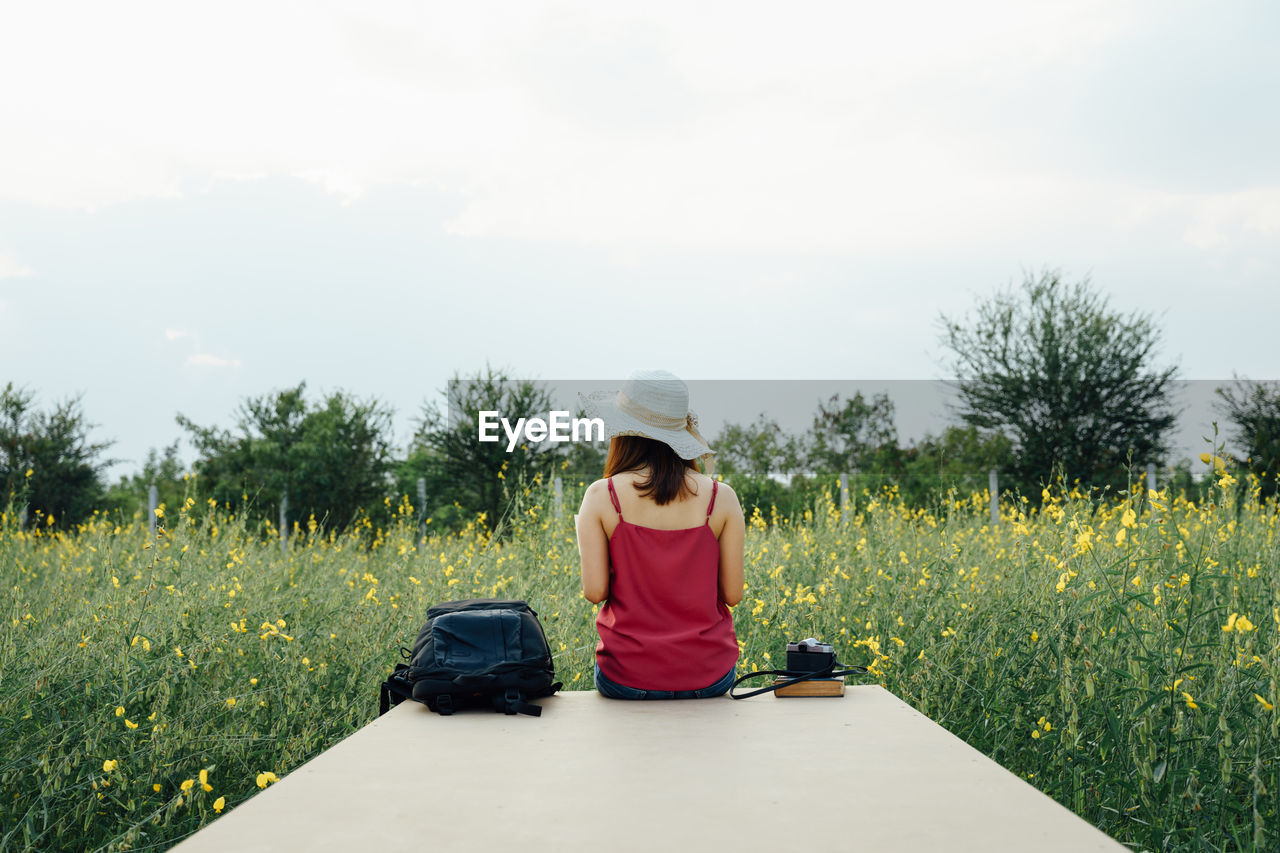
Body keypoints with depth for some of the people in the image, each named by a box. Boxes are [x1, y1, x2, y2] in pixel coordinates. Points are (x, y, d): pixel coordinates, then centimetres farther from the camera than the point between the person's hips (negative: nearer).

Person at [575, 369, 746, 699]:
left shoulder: (601, 496, -11)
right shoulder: (722, 498, -8)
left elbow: (595, 591, -11)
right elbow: (733, 594, -4)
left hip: (626, 680, 0)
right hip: (708, 678, 1)